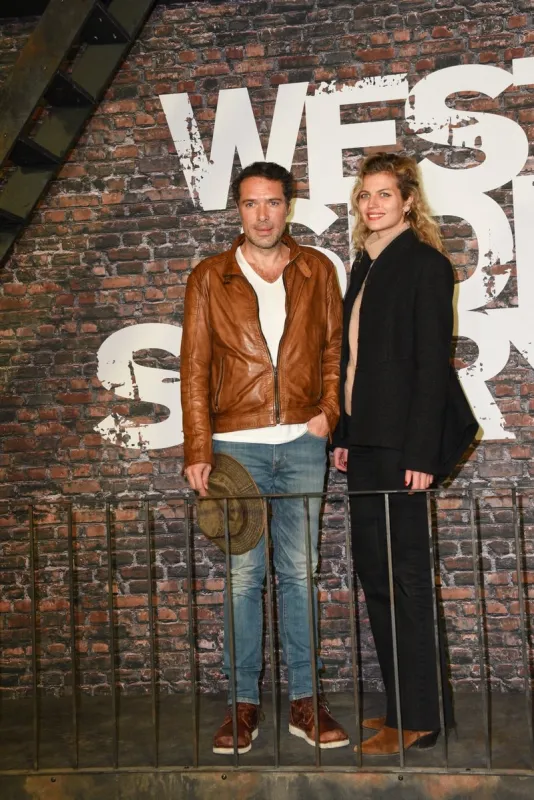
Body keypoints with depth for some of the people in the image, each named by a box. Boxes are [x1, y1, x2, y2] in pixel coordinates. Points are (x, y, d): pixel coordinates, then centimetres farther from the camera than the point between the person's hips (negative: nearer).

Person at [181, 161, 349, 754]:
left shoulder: (317, 270, 9)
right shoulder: (209, 278, 5)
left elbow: (335, 346, 12)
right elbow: (195, 367, 2)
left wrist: (329, 410, -4)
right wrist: (198, 450, -4)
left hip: (302, 442, 1)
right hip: (237, 443, -1)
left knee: (300, 571, 6)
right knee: (243, 574, 3)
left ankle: (304, 699, 16)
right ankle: (244, 702, 14)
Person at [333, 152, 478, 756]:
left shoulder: (425, 264, -6)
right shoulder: (364, 267, 17)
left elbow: (432, 362, -13)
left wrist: (421, 453, -18)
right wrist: (343, 434, 12)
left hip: (402, 440, -8)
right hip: (366, 440, 8)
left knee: (404, 572, -4)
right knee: (374, 570, 11)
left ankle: (417, 717, 7)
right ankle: (404, 702, 23)